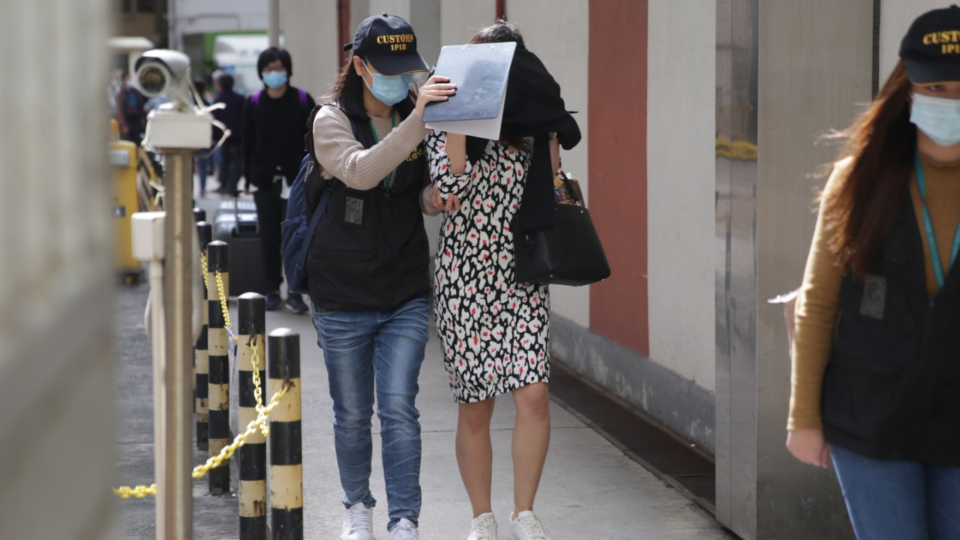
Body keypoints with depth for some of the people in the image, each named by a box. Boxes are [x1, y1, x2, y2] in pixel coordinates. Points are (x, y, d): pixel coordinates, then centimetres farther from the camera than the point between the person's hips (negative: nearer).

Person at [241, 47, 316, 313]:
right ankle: (273, 289, 15)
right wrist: (249, 178, 6)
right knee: (269, 238, 7)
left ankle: (294, 293, 0)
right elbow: (247, 143, 10)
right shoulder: (253, 103, 6)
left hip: (294, 180, -2)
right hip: (264, 181, 2)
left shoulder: (302, 101, 1)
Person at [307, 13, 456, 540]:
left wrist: (437, 195, -15)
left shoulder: (416, 117, 4)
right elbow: (360, 171, -27)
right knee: (352, 413, 10)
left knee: (399, 409, -6)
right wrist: (416, 119, -37)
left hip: (406, 294, 2)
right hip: (343, 297, -2)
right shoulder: (333, 120, -6)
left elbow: (424, 197, 9)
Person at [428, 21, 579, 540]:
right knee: (475, 410, 5)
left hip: (523, 277, 2)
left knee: (534, 396, -10)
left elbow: (550, 186, 3)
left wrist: (548, 133, -3)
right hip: (466, 277, -2)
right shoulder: (448, 127, -1)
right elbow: (449, 192, -16)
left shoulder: (528, 127, 9)